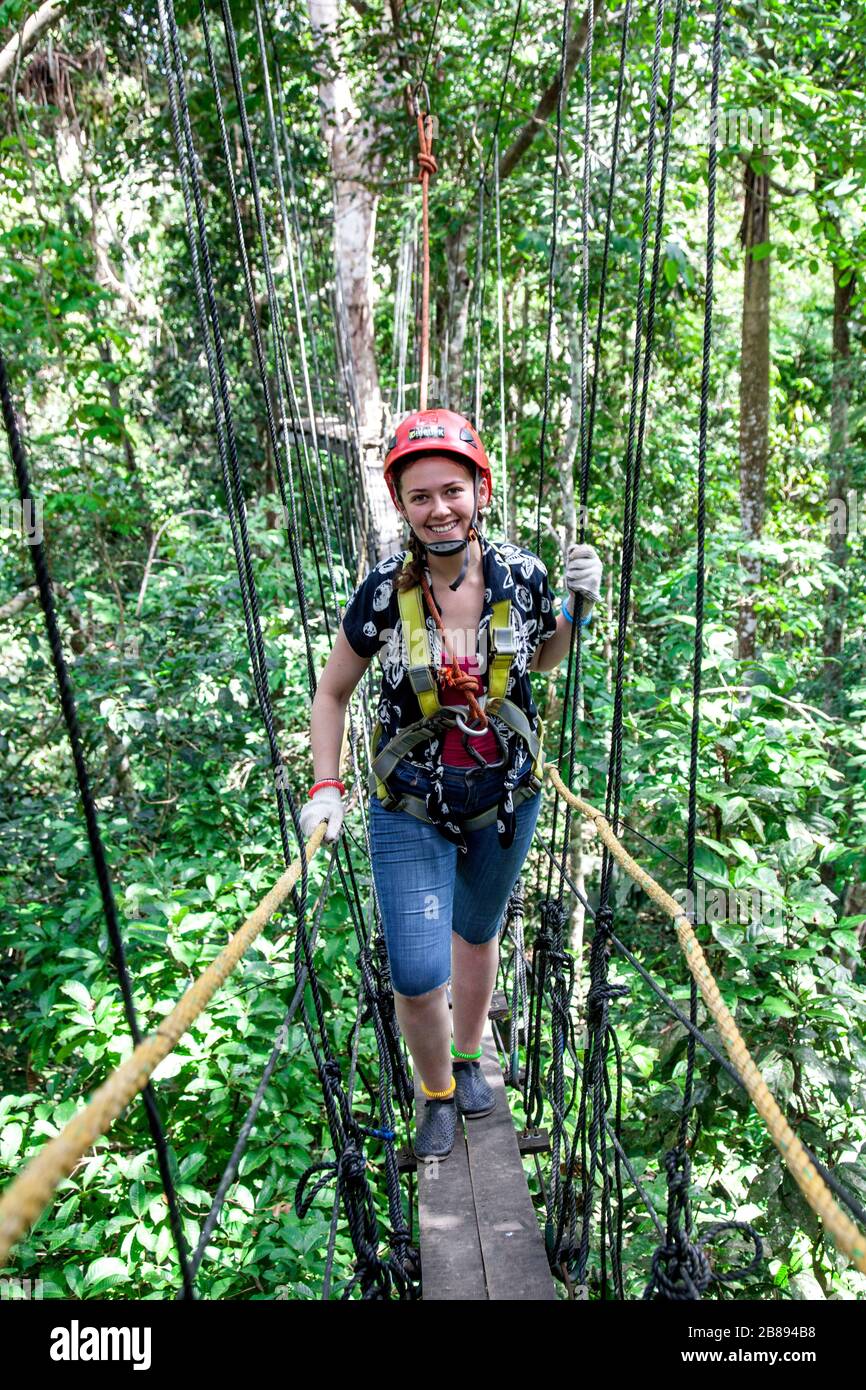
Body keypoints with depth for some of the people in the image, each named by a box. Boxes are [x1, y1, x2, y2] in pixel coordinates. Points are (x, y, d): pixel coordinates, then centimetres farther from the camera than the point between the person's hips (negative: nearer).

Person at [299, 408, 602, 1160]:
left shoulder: (520, 574, -13)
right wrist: (326, 789, -11)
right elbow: (332, 693, -3)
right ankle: (437, 1095, 29)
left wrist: (578, 609, -10)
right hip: (410, 811, -2)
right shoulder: (384, 590, -17)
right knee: (417, 979, -5)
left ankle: (469, 1057, 52)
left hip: (507, 799, 2)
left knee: (477, 932, 24)